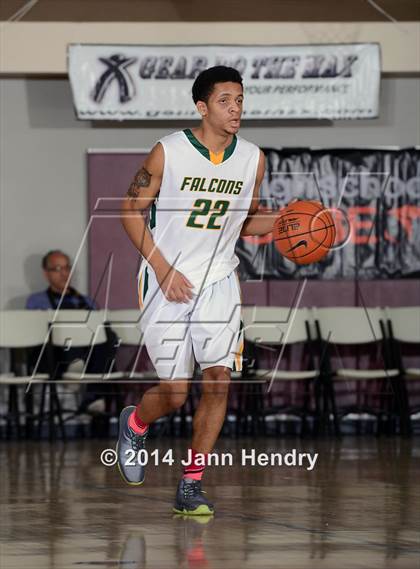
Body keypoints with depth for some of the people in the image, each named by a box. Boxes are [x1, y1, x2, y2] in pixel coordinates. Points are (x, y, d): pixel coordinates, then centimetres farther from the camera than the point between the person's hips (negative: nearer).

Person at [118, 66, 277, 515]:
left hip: (218, 279, 4)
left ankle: (190, 486, 3)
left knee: (219, 380, -8)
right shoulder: (168, 152, -11)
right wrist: (163, 269, -13)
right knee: (175, 391, -4)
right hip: (166, 280, -4)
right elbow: (132, 211, -4)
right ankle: (134, 425, 32)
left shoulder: (252, 158, 2)